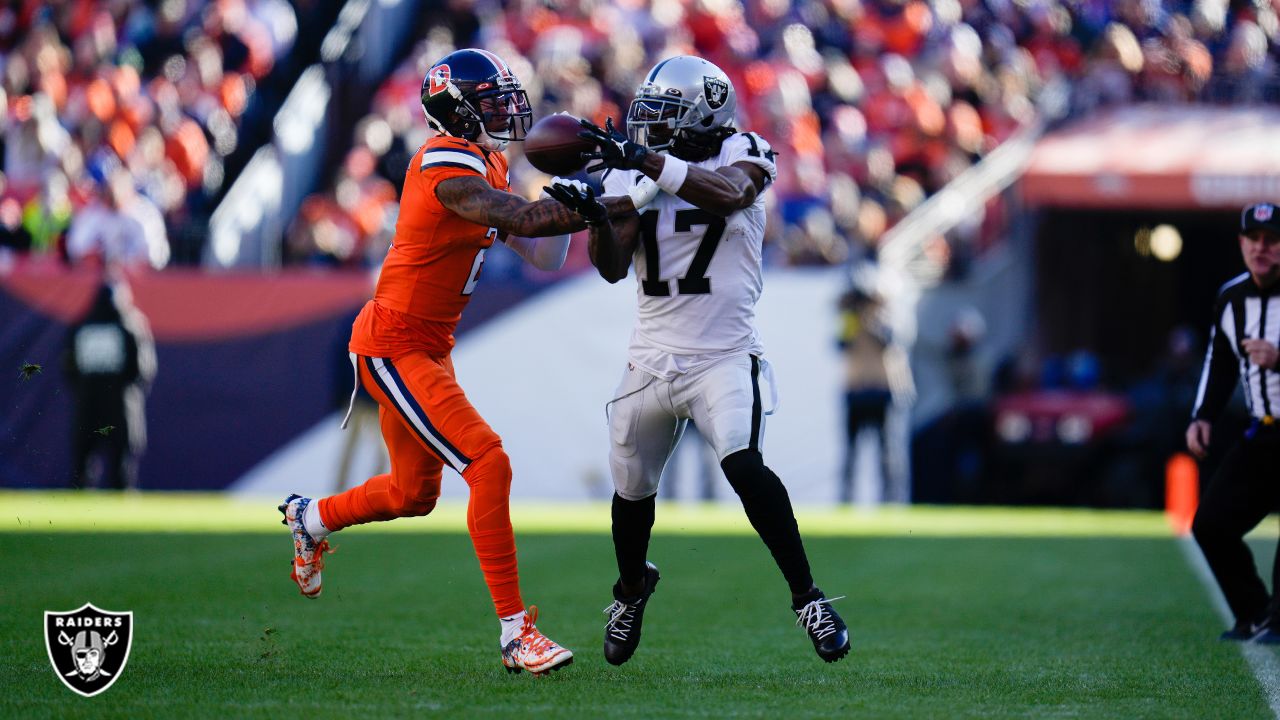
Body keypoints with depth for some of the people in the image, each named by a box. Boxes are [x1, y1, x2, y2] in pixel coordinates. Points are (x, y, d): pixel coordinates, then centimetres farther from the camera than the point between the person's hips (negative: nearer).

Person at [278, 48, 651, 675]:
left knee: (415, 493, 21)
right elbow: (522, 220, -32)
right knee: (489, 466, -17)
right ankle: (516, 632, -15)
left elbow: (543, 257, 7)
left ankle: (311, 517, 48)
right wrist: (621, 205, -32)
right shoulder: (448, 165, -20)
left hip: (427, 347, 10)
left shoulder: (486, 166, 10)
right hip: (394, 346, -10)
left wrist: (573, 190, -7)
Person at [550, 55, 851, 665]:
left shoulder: (743, 156, -4)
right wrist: (595, 216, -22)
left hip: (723, 356, -4)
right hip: (651, 357, 4)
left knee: (743, 465, -26)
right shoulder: (631, 172, 5)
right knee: (631, 488, 14)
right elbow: (613, 267, -3)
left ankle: (807, 597, -14)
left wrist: (644, 159, -36)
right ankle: (632, 586, 44)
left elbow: (726, 193, -29)